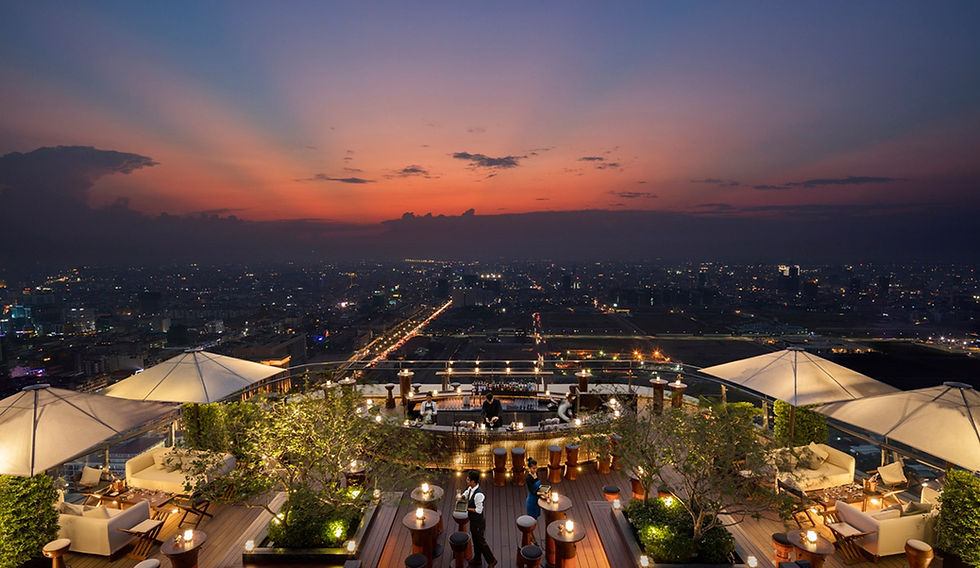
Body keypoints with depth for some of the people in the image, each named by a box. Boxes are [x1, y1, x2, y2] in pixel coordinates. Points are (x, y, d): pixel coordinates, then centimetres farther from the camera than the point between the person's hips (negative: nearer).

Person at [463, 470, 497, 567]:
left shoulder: (478, 494, -34)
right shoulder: (470, 488, -7)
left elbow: (479, 510, -29)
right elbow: (465, 494, 14)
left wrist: (467, 509, -20)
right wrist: (461, 496, -8)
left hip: (479, 521, -9)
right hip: (473, 520, 9)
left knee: (481, 541, 8)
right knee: (475, 540, 25)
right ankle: (477, 559, 44)